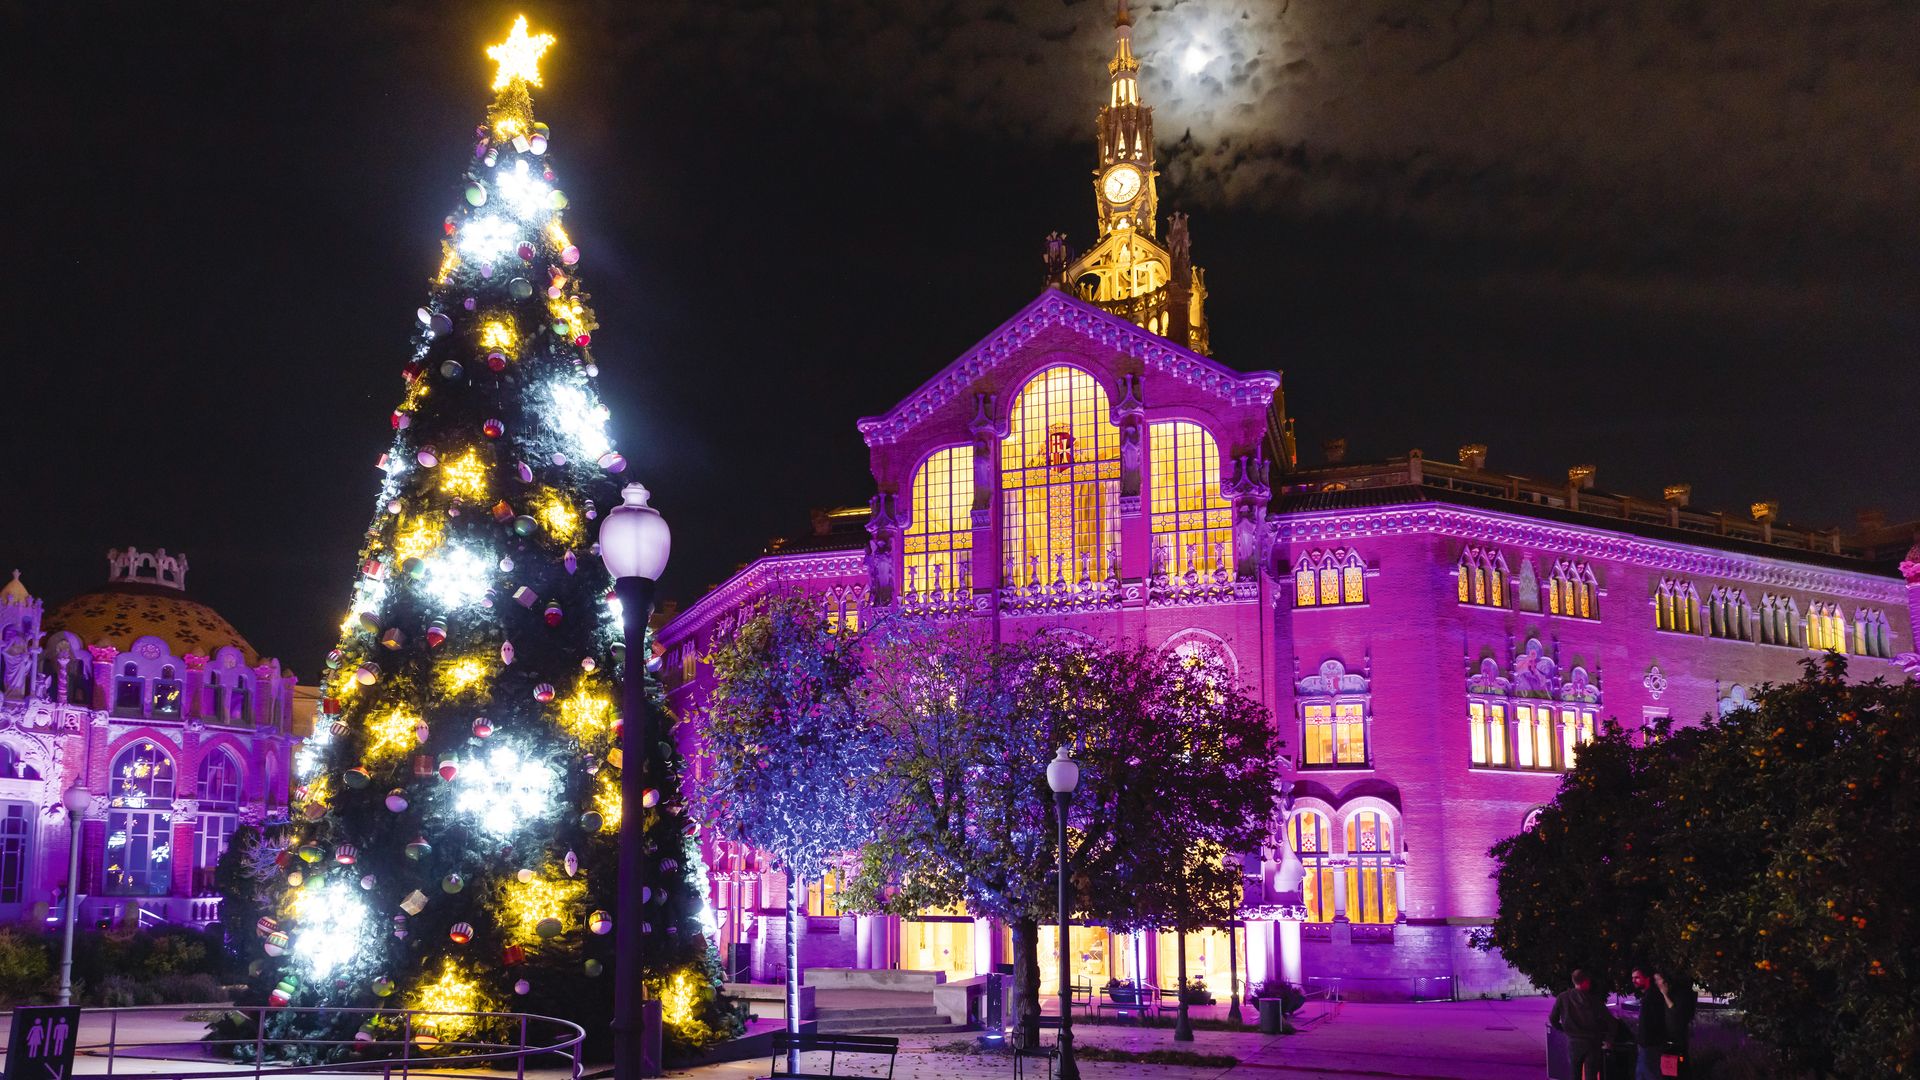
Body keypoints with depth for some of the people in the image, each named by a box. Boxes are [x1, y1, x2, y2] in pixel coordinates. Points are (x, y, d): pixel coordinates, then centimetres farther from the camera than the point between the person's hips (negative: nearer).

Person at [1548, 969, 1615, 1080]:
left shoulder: (1562, 998, -3)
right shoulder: (1593, 999, -6)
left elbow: (1553, 1019, 1)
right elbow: (1608, 1020, -11)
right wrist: (1608, 1040, -1)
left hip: (1573, 1042, 1)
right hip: (1592, 1043, -1)